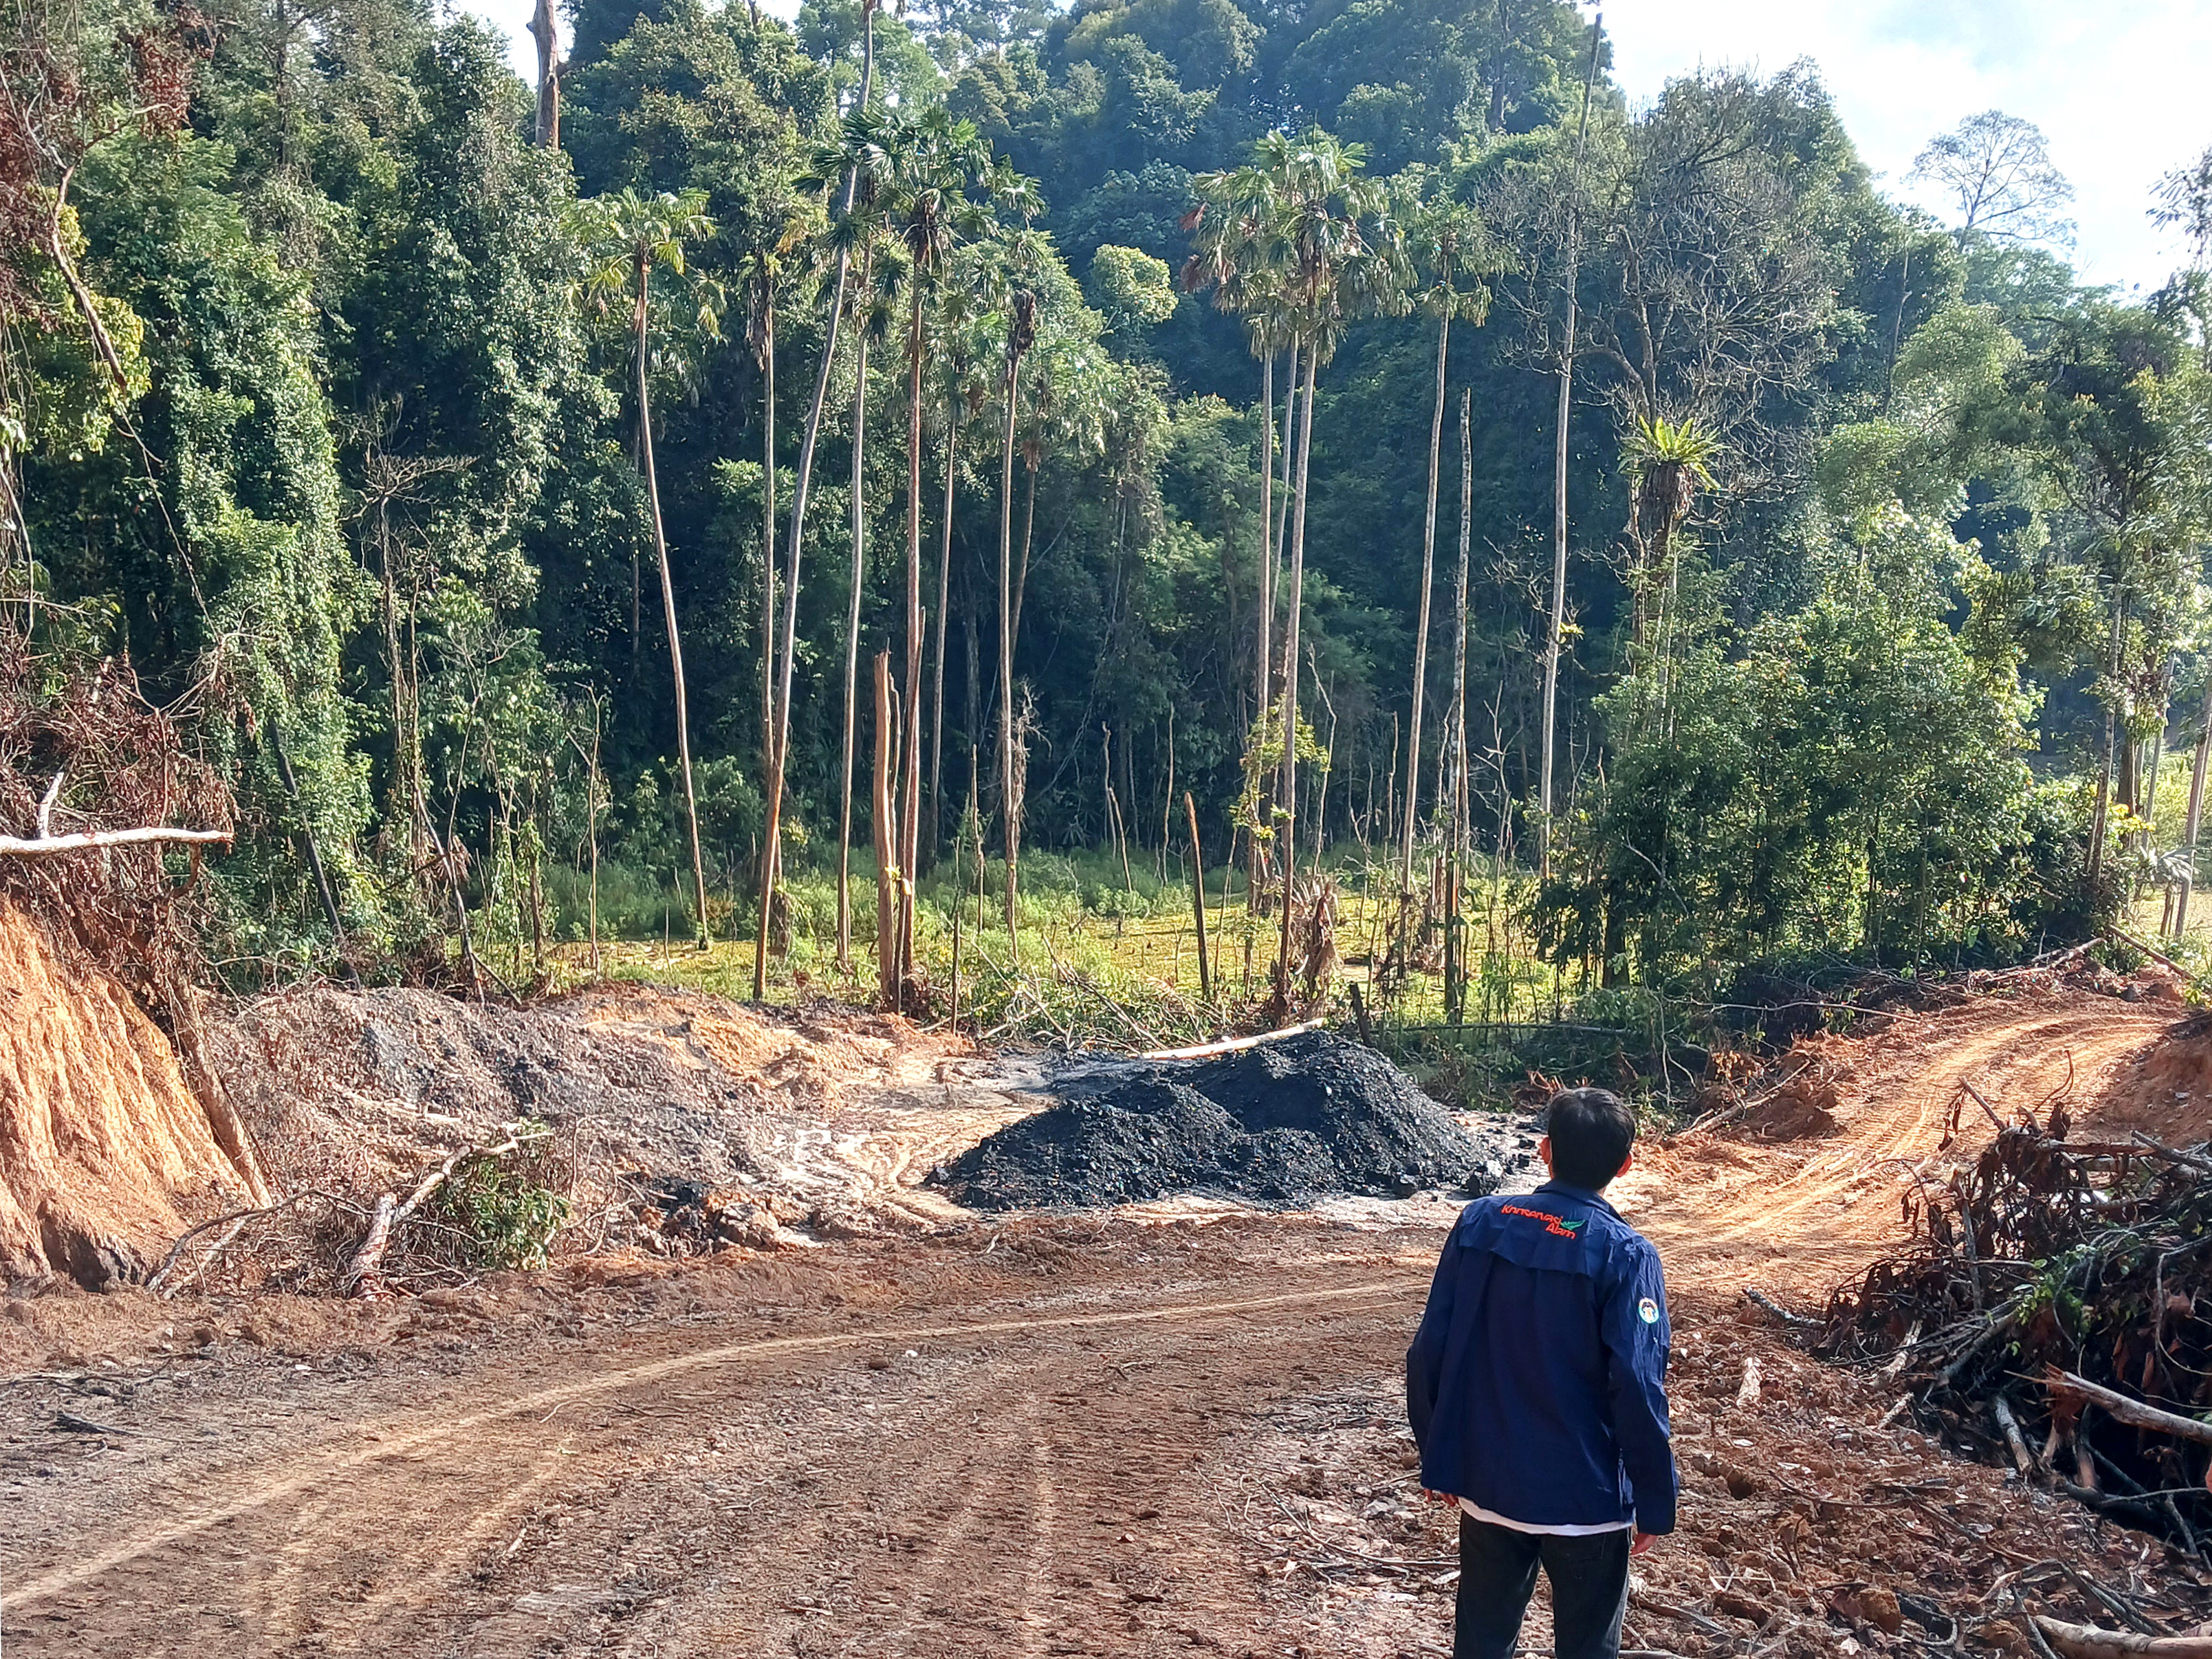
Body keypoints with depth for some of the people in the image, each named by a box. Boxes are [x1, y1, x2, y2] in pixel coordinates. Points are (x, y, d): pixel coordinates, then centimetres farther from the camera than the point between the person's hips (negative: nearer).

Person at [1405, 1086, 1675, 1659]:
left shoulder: (1478, 1224, -6)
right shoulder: (1626, 1256, -16)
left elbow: (1429, 1353, -3)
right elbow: (1639, 1390, -18)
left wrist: (1438, 1458, 9)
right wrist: (1655, 1502, -6)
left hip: (1486, 1487, 3)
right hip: (1585, 1498, -3)